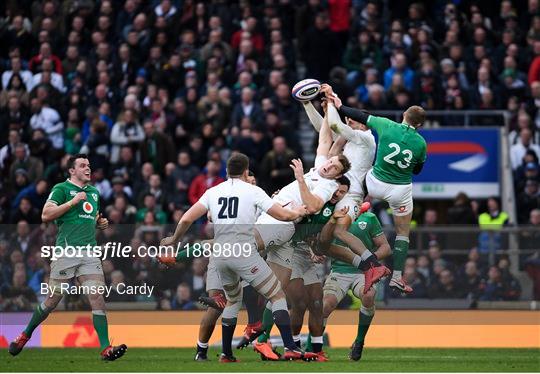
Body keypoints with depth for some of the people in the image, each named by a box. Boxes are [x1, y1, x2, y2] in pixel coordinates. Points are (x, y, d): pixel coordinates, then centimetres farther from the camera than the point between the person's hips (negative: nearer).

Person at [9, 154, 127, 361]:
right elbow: (46, 215, -12)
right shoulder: (61, 189, 0)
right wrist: (72, 202, -16)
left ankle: (105, 348, -12)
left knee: (97, 297, -9)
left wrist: (100, 223, 12)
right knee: (52, 299, 2)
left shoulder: (94, 191, 20)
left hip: (90, 252, 5)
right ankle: (25, 335, 23)